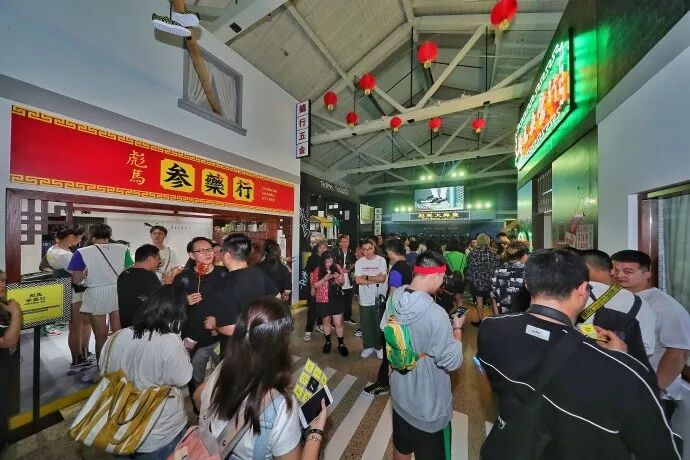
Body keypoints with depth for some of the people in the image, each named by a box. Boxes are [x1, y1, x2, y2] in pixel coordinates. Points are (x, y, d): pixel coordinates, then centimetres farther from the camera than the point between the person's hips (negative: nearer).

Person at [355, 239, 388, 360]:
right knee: (366, 324, 12)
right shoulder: (359, 262, 0)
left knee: (379, 323, 11)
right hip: (365, 299, 2)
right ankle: (368, 346, 30)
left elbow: (382, 279, -14)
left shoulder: (381, 260, -6)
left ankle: (379, 347, 29)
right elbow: (357, 280, -9)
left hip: (379, 298, -2)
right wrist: (375, 280, -14)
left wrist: (366, 277, -10)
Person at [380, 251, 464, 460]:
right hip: (429, 405, -5)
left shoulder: (393, 300, -13)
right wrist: (457, 328, -8)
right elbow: (452, 362, -23)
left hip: (400, 394, 6)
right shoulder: (436, 314, -33)